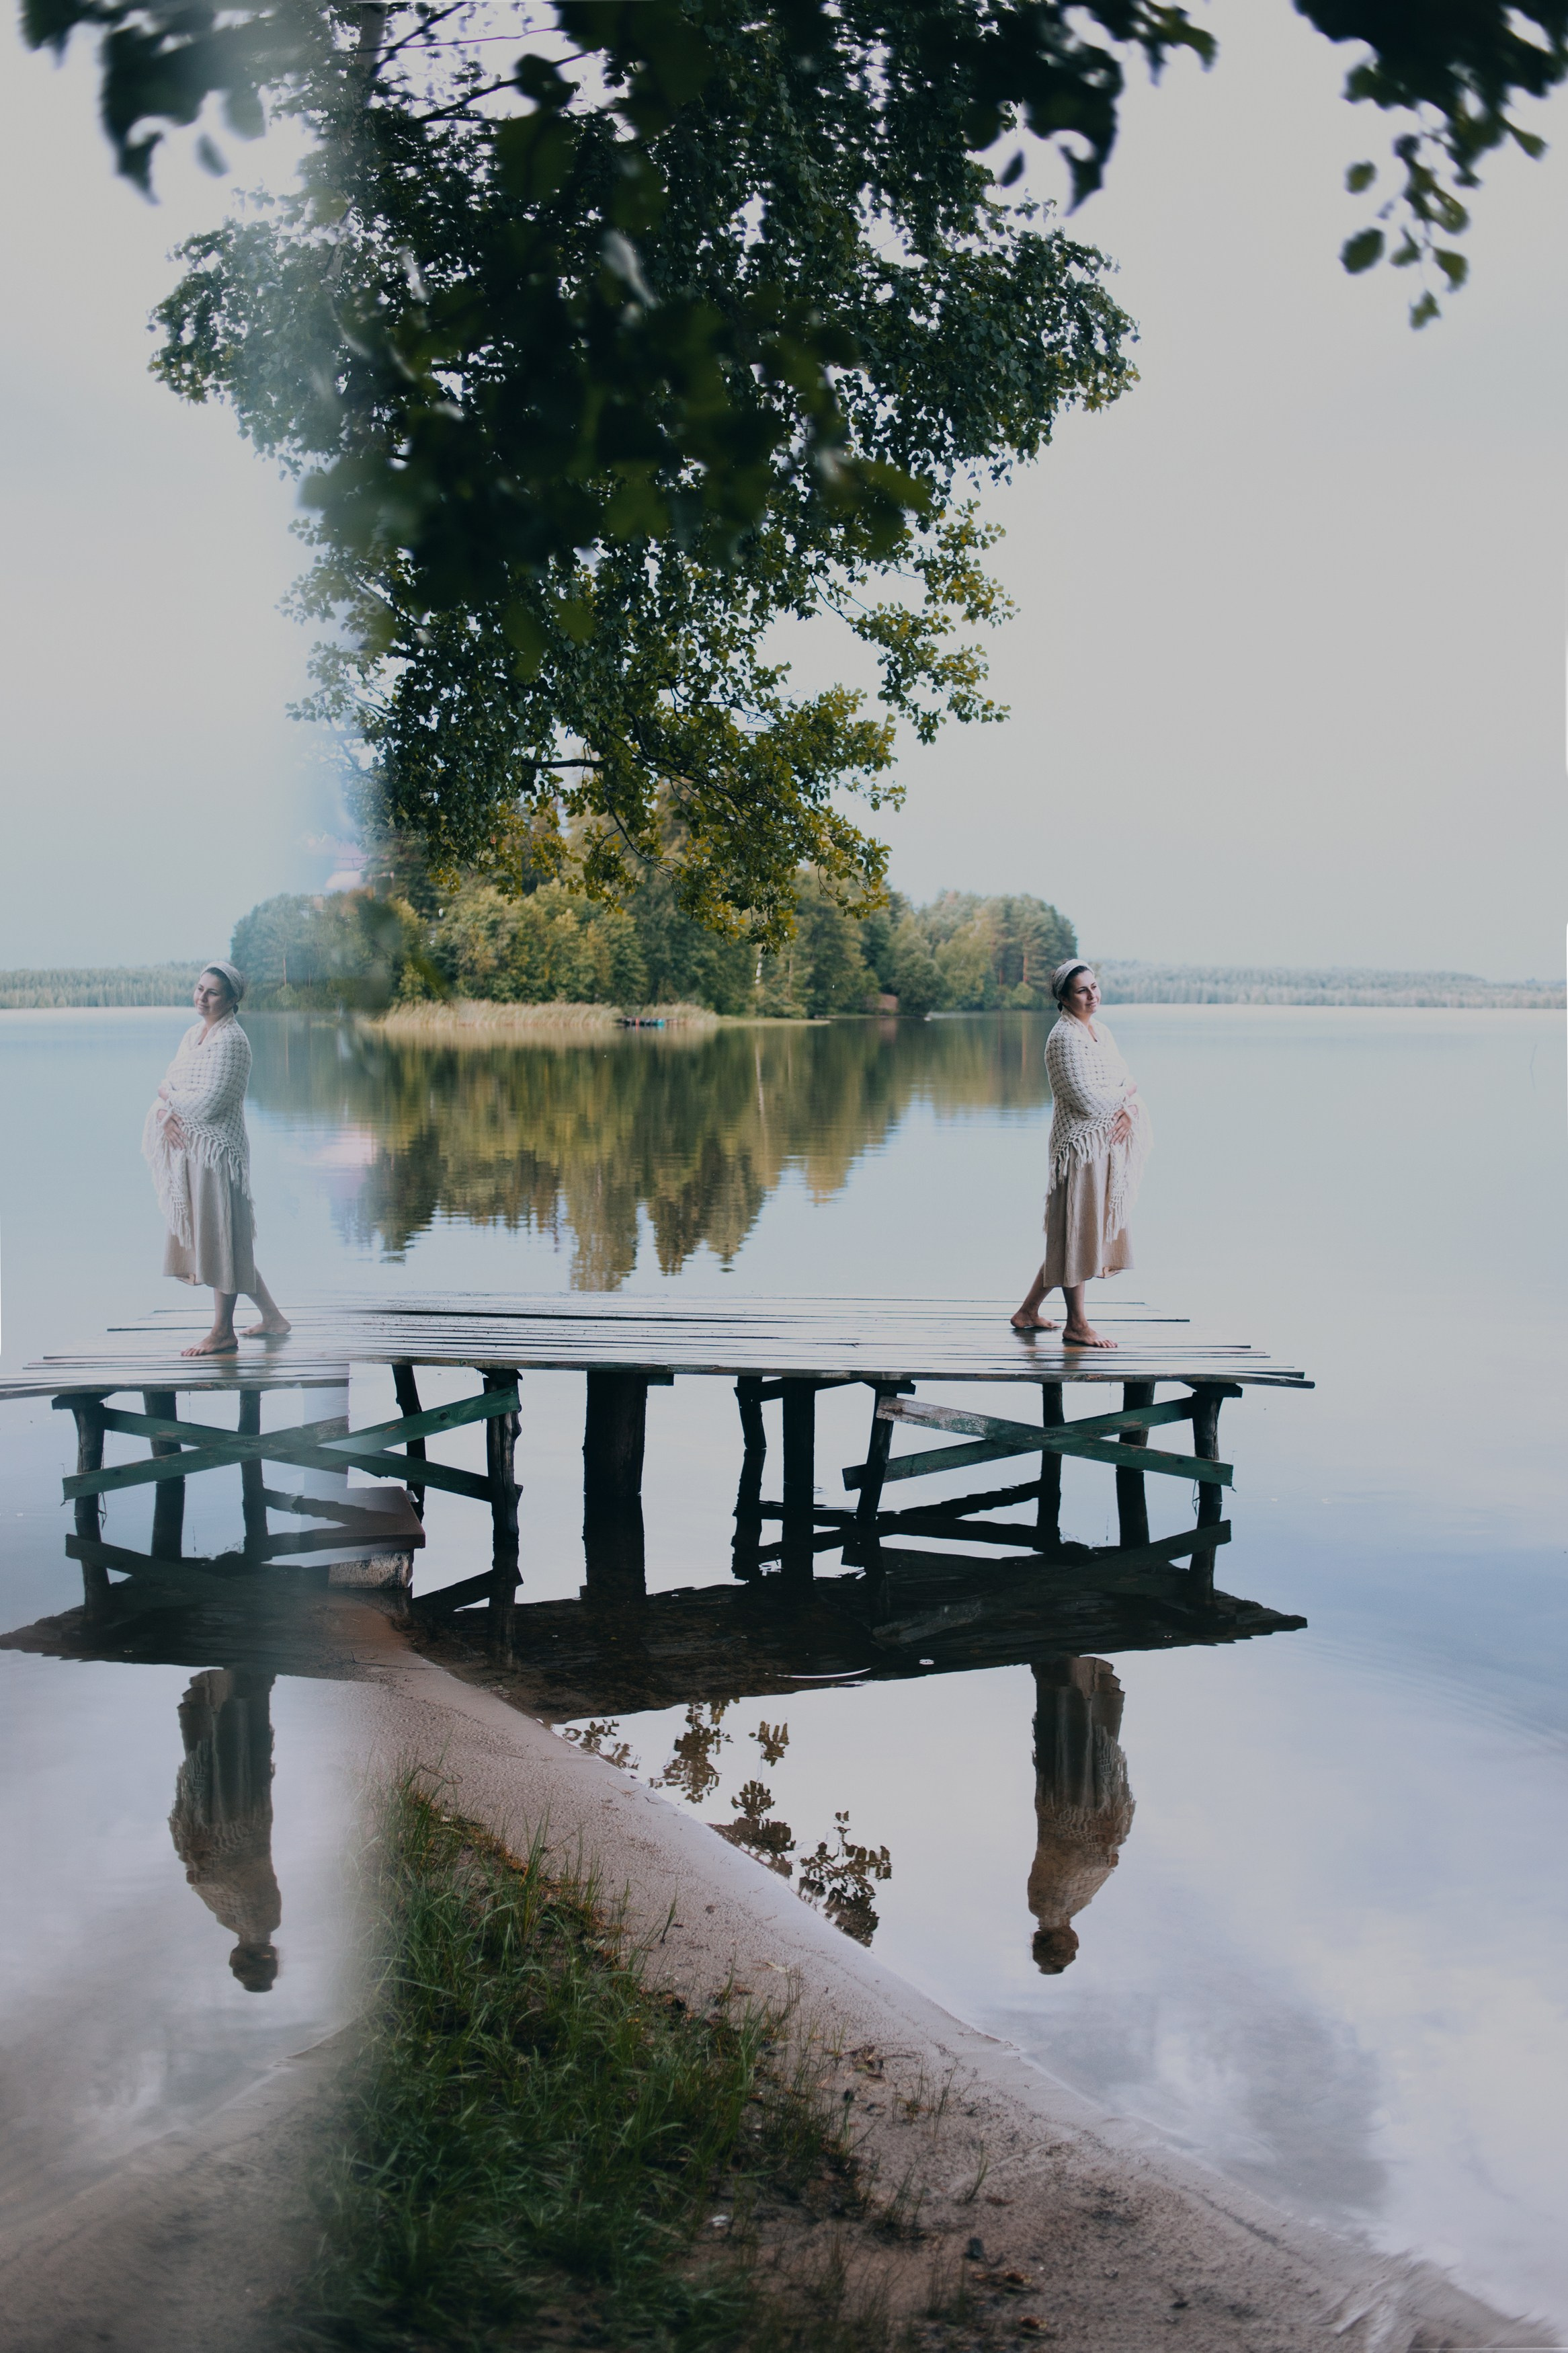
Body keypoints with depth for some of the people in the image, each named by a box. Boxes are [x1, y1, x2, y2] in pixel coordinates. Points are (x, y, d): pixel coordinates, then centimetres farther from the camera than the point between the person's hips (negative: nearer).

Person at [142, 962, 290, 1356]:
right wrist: (166, 1115, -9)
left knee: (221, 1241, -1)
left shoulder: (231, 1040, -15)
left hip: (216, 1150, -9)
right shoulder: (193, 1034, 13)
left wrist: (167, 1097, -5)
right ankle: (272, 1316, 24)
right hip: (189, 1148, 9)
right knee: (215, 1241, 14)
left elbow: (209, 1104, -21)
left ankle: (223, 1333, 8)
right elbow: (168, 1085, 12)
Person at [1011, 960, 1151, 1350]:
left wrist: (1129, 1110, -11)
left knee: (1075, 1235, 14)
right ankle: (1076, 1325, 10)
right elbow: (1086, 1101, -21)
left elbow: (1128, 1079, 10)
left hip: (1107, 1148, 9)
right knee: (1077, 1233, 0)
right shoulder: (1065, 1037, -15)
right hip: (1082, 1146, -9)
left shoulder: (1100, 1031, 14)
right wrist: (1126, 1094, -5)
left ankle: (1028, 1311, 23)